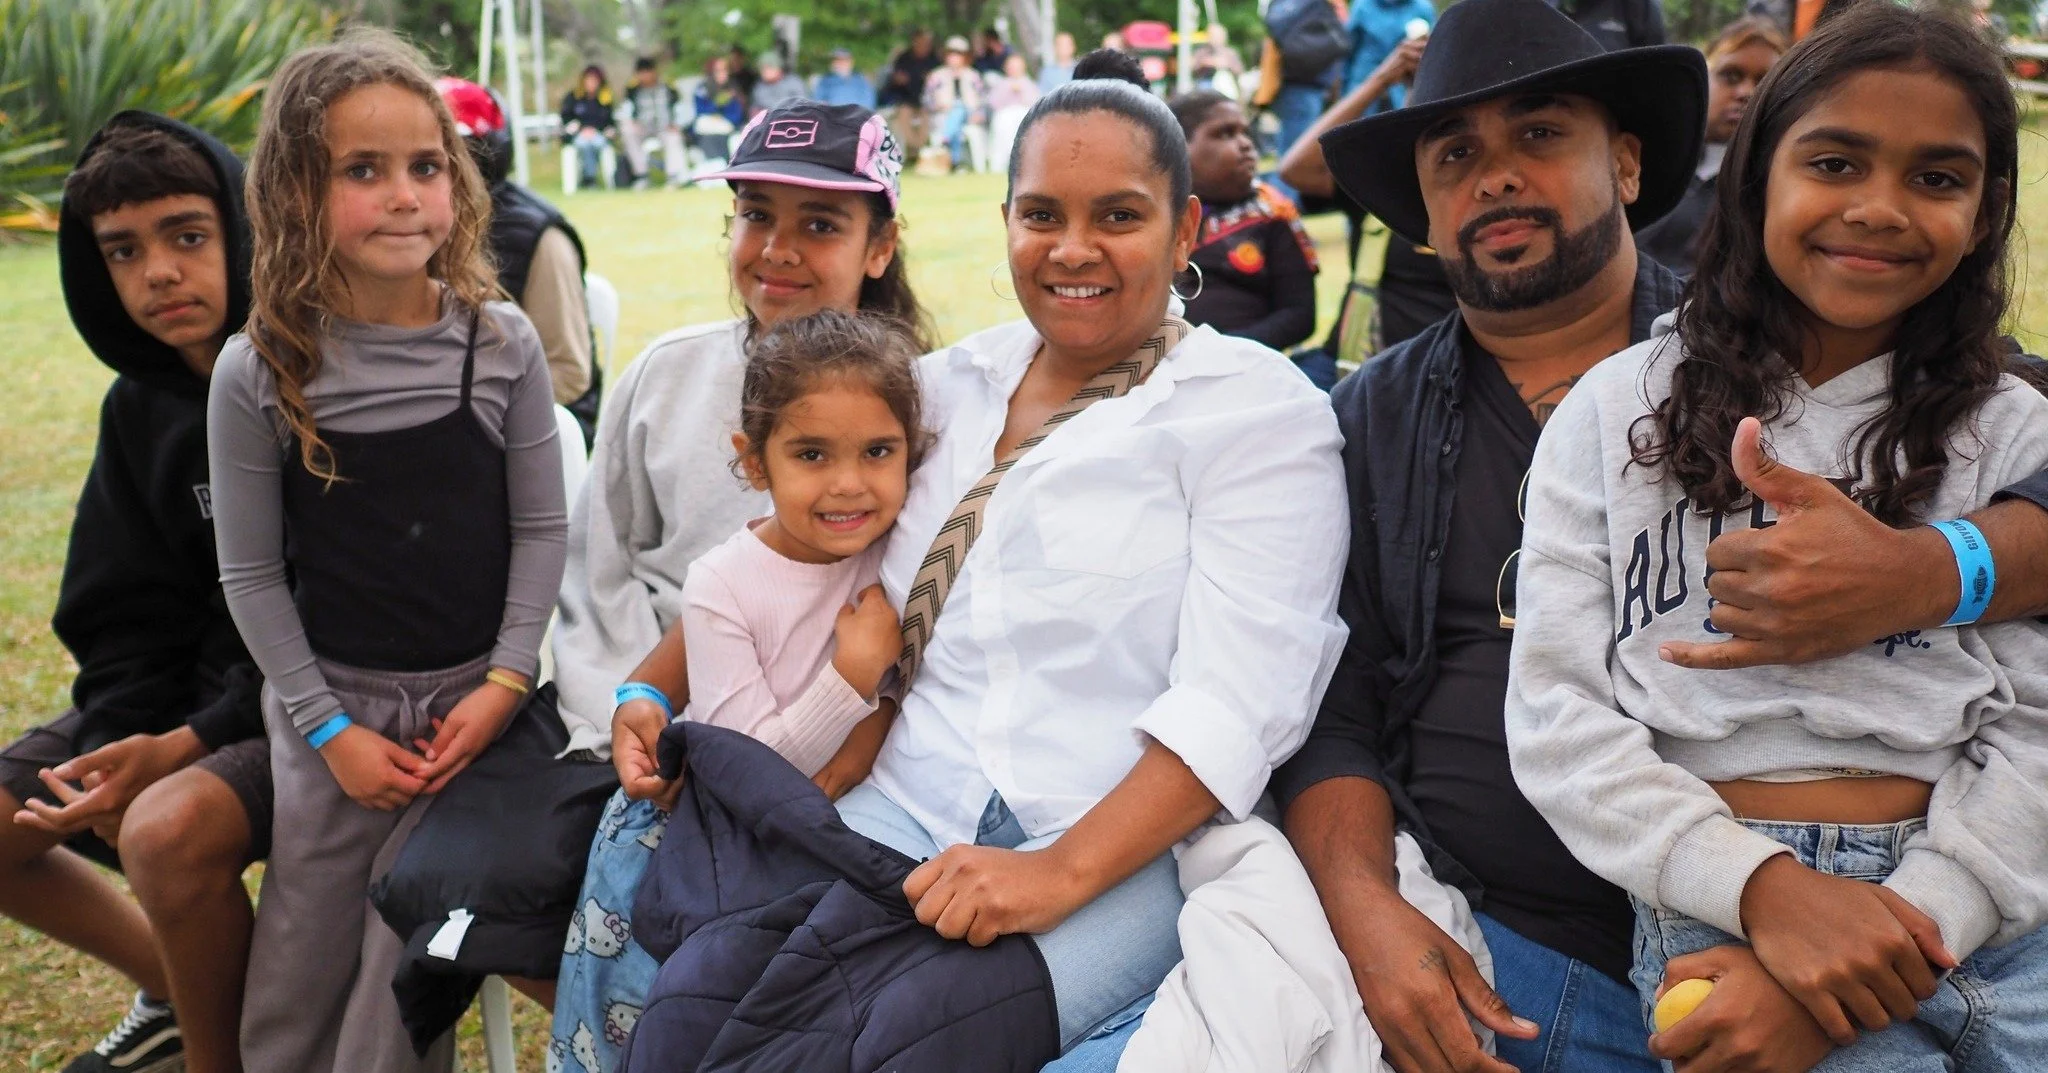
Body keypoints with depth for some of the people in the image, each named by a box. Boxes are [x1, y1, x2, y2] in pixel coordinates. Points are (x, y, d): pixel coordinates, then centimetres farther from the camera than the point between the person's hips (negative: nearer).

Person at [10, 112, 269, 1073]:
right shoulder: (140, 406, 4)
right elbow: (122, 619, 7)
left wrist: (185, 746, -23)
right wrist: (113, 748, -11)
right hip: (188, 690, 8)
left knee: (169, 829, -33)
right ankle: (175, 990, 22)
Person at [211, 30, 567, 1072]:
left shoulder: (502, 342, -7)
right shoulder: (259, 372, -9)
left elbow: (540, 530, 0)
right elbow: (251, 571, -2)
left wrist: (505, 683, -8)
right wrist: (329, 727, -6)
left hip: (473, 699, 0)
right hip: (332, 705, 0)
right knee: (299, 975, 7)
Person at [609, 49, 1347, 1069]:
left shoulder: (1264, 412, -2)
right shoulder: (951, 383, 14)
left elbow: (1235, 699, -13)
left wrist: (1063, 871, -23)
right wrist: (656, 694, 7)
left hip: (1126, 849, -4)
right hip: (900, 812, 5)